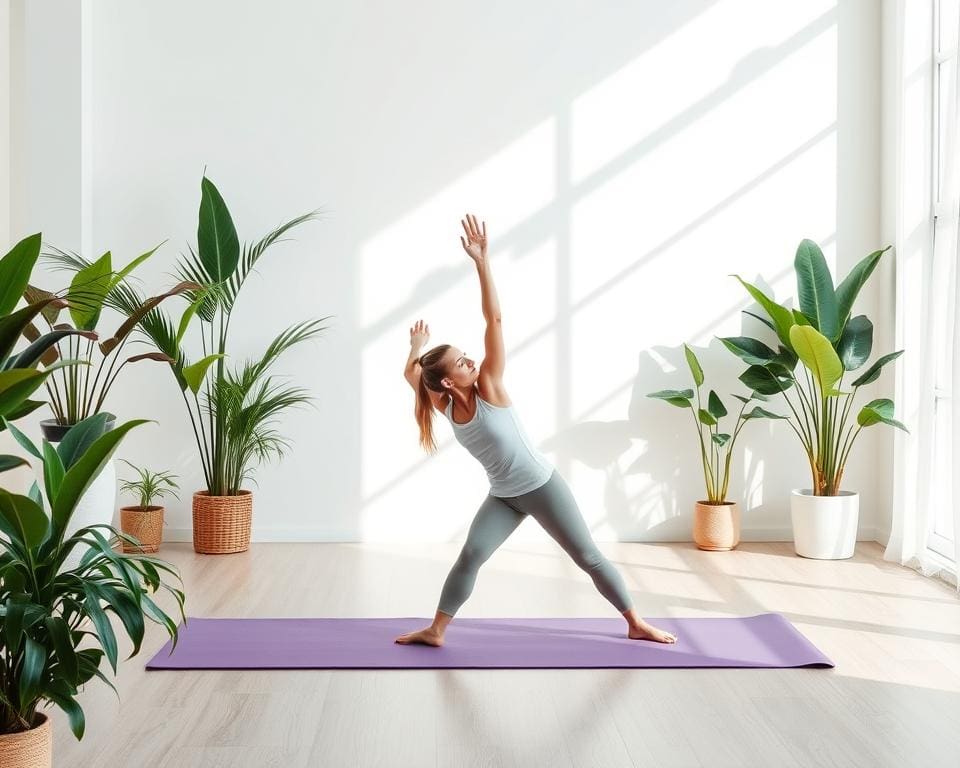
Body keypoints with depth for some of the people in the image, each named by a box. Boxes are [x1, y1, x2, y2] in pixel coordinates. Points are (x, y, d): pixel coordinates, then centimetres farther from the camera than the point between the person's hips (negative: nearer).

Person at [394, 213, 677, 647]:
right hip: (503, 496, 4)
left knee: (588, 556, 2)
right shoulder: (446, 405, -6)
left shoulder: (488, 387, -18)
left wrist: (481, 261, -30)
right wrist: (417, 345, 27)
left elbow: (494, 320, -25)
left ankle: (636, 624, 13)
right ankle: (436, 631, 6)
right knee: (469, 557, -7)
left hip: (542, 486, -4)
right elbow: (411, 373, 13)